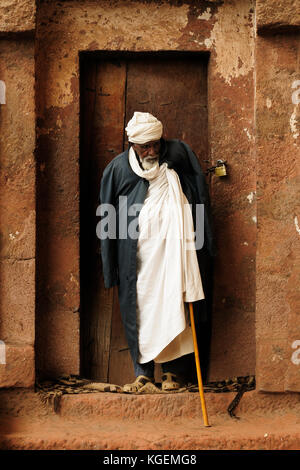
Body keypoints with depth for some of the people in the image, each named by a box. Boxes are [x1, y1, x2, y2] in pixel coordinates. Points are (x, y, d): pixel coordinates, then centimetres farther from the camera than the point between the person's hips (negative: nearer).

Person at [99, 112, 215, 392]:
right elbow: (108, 219, 8)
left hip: (172, 246, -1)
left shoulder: (179, 154, 1)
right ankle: (143, 371, 10)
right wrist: (111, 268, 6)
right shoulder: (119, 168, 3)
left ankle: (174, 370, 8)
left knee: (173, 305, 0)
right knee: (139, 308, 3)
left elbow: (200, 194, 7)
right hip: (136, 253, 1)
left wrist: (203, 241, 4)